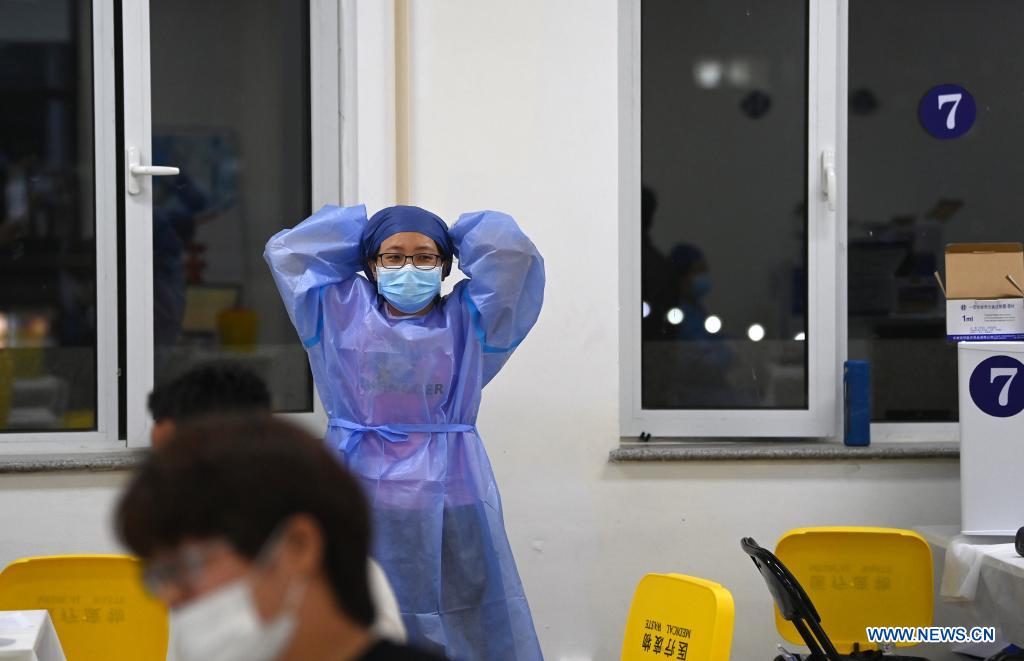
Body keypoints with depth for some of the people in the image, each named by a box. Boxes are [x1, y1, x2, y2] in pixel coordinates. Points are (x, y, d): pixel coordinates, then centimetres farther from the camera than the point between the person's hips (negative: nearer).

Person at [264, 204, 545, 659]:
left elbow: (513, 252, -4)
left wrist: (454, 238, 14)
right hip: (359, 494, 1)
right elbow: (289, 250, 10)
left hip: (449, 498, -1)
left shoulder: (467, 320, 6)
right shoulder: (341, 313, 9)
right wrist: (365, 233, 16)